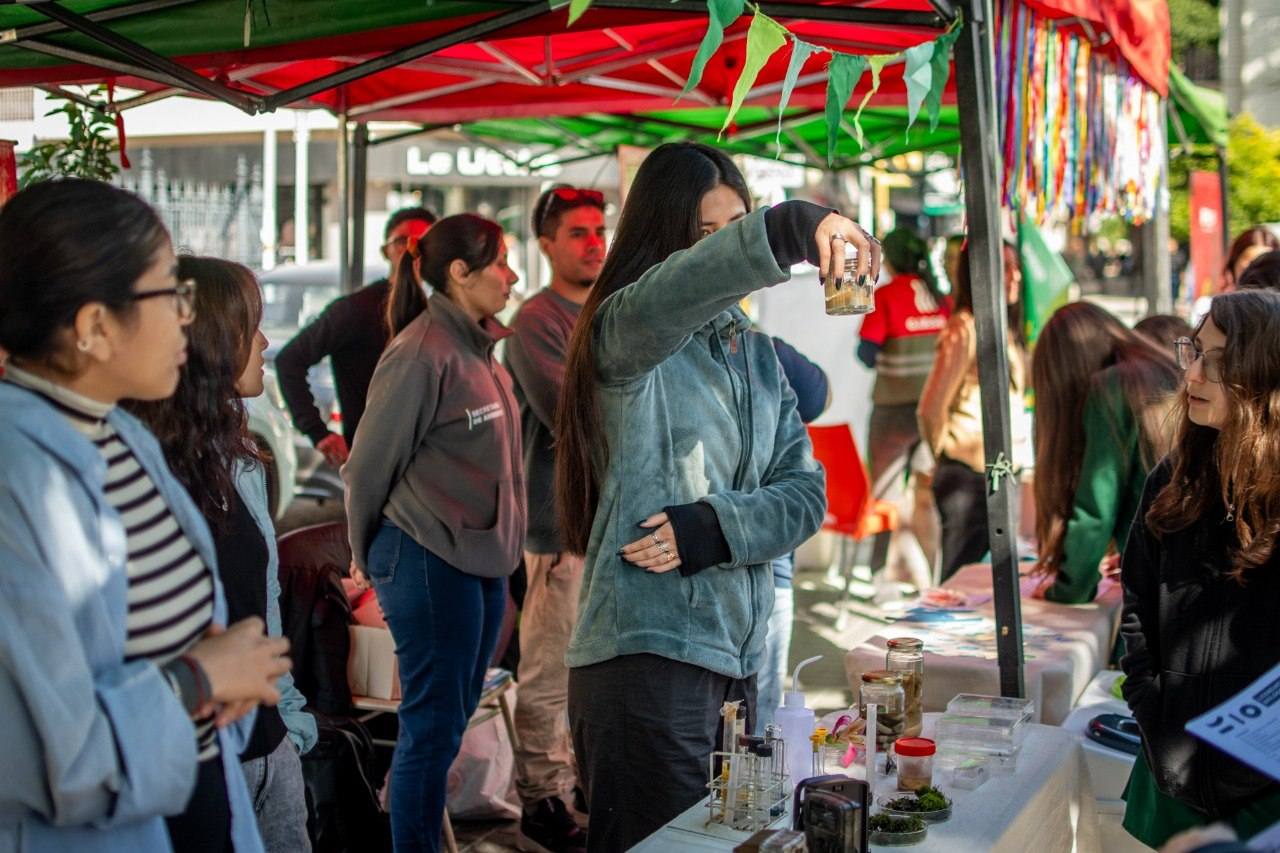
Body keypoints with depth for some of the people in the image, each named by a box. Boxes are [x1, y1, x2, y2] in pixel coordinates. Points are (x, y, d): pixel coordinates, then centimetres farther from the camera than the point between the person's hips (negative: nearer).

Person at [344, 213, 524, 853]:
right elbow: (369, 466, -11)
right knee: (433, 724, -1)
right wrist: (367, 557, 1)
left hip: (483, 561, 9)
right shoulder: (422, 354, -16)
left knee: (451, 717, 16)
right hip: (430, 561, -9)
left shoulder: (479, 348, 11)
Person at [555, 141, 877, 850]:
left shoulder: (756, 355, 16)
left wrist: (714, 528, -11)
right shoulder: (625, 335, -4)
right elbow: (675, 291, -29)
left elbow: (806, 490, 7)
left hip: (737, 662, 7)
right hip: (647, 659, -7)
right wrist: (793, 227, -42)